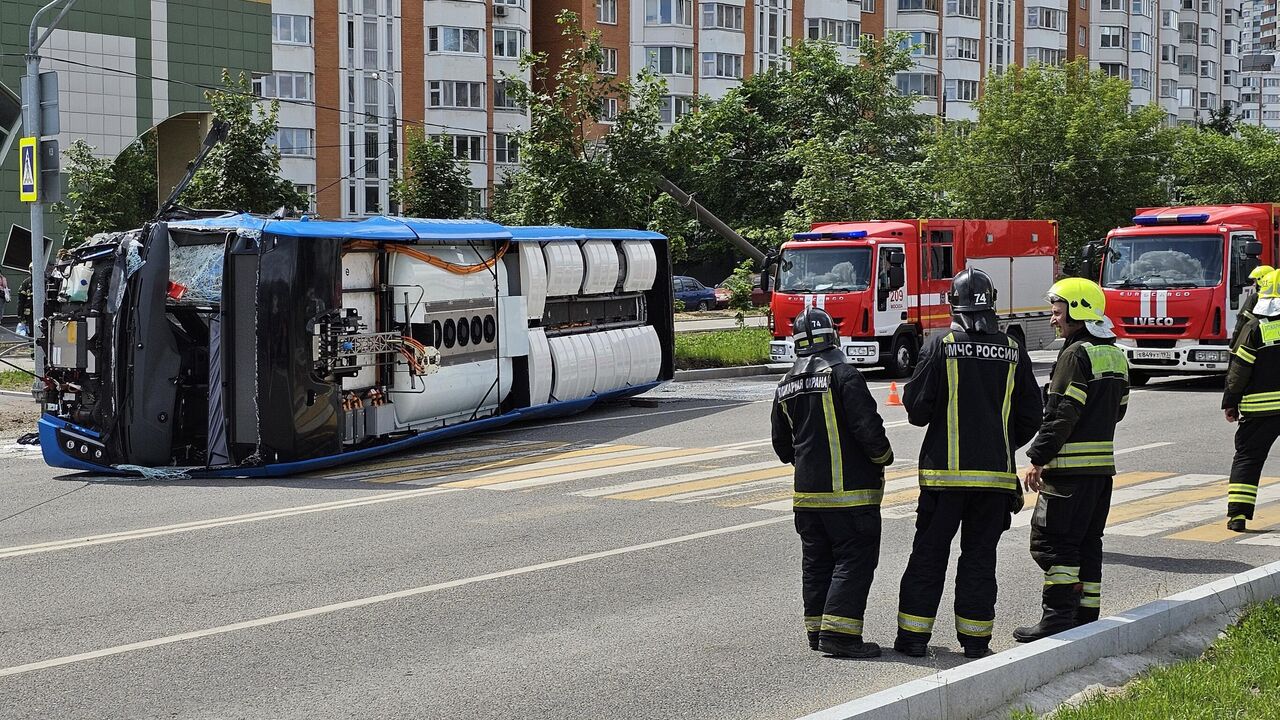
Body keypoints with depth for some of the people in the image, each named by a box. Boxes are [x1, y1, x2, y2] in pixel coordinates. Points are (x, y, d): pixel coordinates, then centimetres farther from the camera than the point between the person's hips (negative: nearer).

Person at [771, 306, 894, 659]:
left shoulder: (786, 386, 10)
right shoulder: (843, 375, -13)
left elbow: (782, 445, 18)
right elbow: (868, 427, -18)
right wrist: (883, 457, 1)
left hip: (807, 491, 7)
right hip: (850, 488, -7)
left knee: (816, 561, 15)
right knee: (855, 558, -3)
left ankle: (817, 629, 19)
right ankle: (838, 633, -10)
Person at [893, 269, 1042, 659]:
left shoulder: (942, 346, -7)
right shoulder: (1013, 351, 3)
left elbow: (917, 409, -8)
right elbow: (1031, 416, 7)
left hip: (946, 469, -2)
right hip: (996, 473, 2)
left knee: (929, 553, 5)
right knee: (980, 556, 9)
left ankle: (913, 636, 7)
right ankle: (976, 639, 10)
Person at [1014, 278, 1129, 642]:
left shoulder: (1076, 355, -13)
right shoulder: (1115, 355, 15)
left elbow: (1061, 414, -18)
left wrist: (1038, 459, -15)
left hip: (1070, 466, -9)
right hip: (1103, 464, 9)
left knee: (1052, 540, -6)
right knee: (1087, 541, 13)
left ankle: (1058, 615, -9)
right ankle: (1086, 616, 15)